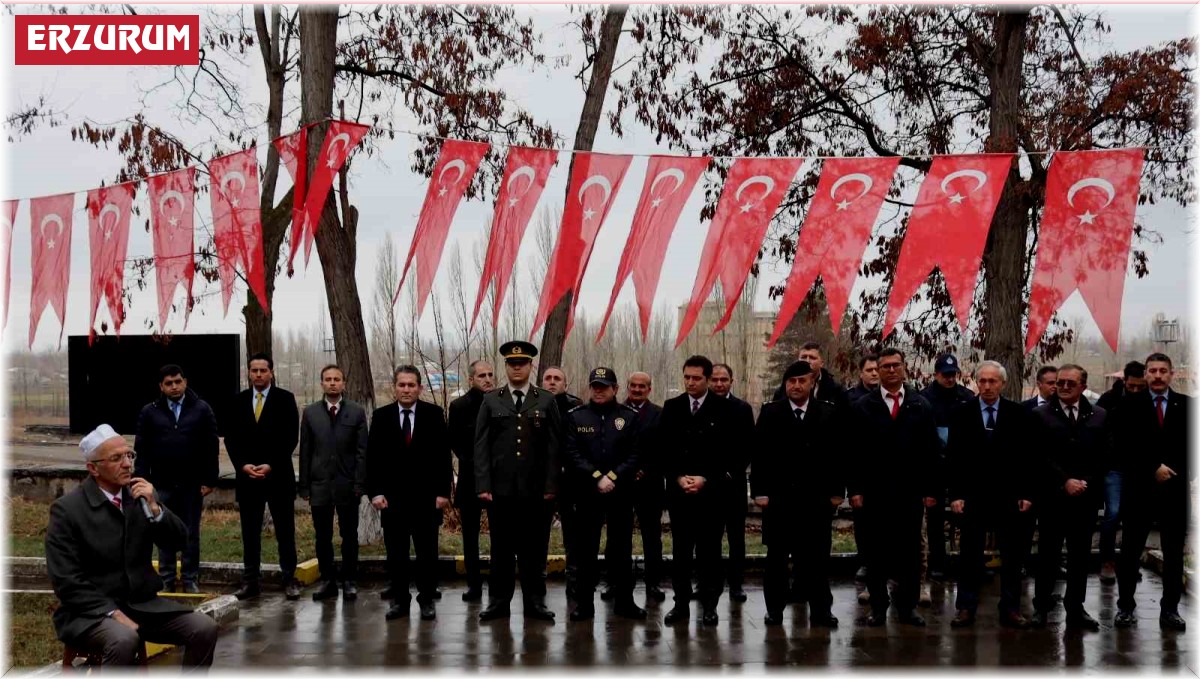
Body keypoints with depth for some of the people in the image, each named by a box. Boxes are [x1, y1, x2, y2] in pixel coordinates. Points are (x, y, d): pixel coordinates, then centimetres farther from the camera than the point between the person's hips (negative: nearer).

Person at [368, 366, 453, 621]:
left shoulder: (434, 414, 1)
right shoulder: (381, 416, 4)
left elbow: (443, 455, 0)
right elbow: (372, 457, 3)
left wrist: (443, 491, -6)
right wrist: (375, 492, -6)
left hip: (426, 496, -1)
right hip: (392, 496, 1)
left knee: (427, 551, 4)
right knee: (396, 552, 6)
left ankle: (427, 600, 13)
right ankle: (399, 599, 15)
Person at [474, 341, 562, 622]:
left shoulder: (546, 401, 6)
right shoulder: (491, 401, 7)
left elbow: (554, 446, 2)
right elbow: (481, 445, 3)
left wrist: (551, 485, -5)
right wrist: (483, 485, -5)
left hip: (536, 489, 0)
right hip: (500, 488, 0)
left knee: (534, 547, 4)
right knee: (501, 547, 6)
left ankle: (535, 602, 13)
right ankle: (498, 601, 14)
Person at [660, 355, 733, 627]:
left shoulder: (723, 408, -1)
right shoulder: (672, 407, 7)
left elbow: (727, 450, -4)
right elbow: (665, 449, 5)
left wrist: (705, 479, -12)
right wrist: (678, 477, -8)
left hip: (711, 490, -2)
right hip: (678, 489, 2)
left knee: (710, 549, 3)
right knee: (680, 549, 7)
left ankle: (709, 604, 10)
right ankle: (681, 602, 13)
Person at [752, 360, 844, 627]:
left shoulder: (829, 414, 4)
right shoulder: (770, 413, 2)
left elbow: (837, 454, 4)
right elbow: (760, 454, -1)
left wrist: (837, 491, -1)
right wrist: (759, 491, -7)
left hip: (817, 496, 0)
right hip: (778, 496, 0)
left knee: (817, 555, 4)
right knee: (777, 556, 8)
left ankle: (820, 610, 11)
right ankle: (775, 608, 16)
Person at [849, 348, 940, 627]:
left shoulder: (921, 406, 7)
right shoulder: (863, 406, 3)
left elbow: (931, 450, 5)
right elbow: (854, 452, 0)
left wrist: (931, 489, 0)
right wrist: (854, 489, -6)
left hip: (911, 491, 1)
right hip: (874, 492, -1)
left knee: (910, 551, 5)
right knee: (876, 551, 4)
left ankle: (907, 606, 17)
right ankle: (878, 607, 14)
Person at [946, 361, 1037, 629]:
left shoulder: (1018, 413, 1)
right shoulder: (961, 413, 0)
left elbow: (1028, 455, 1)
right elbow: (953, 456, -1)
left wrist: (1027, 494, -3)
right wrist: (955, 494, -6)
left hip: (1009, 497, 1)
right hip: (972, 496, -1)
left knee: (1012, 556, 7)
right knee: (970, 555, 6)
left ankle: (1010, 608, 16)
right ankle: (966, 607, 12)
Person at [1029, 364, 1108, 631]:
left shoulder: (1099, 416, 9)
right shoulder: (1040, 415, 1)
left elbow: (1104, 456, 6)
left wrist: (1086, 483, -6)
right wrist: (1065, 482, -11)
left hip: (1087, 497, 3)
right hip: (1053, 496, -2)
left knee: (1080, 554, 8)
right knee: (1048, 553, 3)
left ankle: (1075, 608, 16)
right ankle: (1041, 606, 11)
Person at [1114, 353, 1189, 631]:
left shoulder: (1186, 406, 5)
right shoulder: (1130, 406, 2)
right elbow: (1124, 448, -4)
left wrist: (1179, 474, -9)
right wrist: (1153, 469, -12)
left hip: (1175, 488, 1)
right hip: (1139, 489, -1)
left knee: (1174, 552, 6)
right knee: (1131, 551, 4)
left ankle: (1170, 609, 14)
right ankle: (1125, 606, 13)